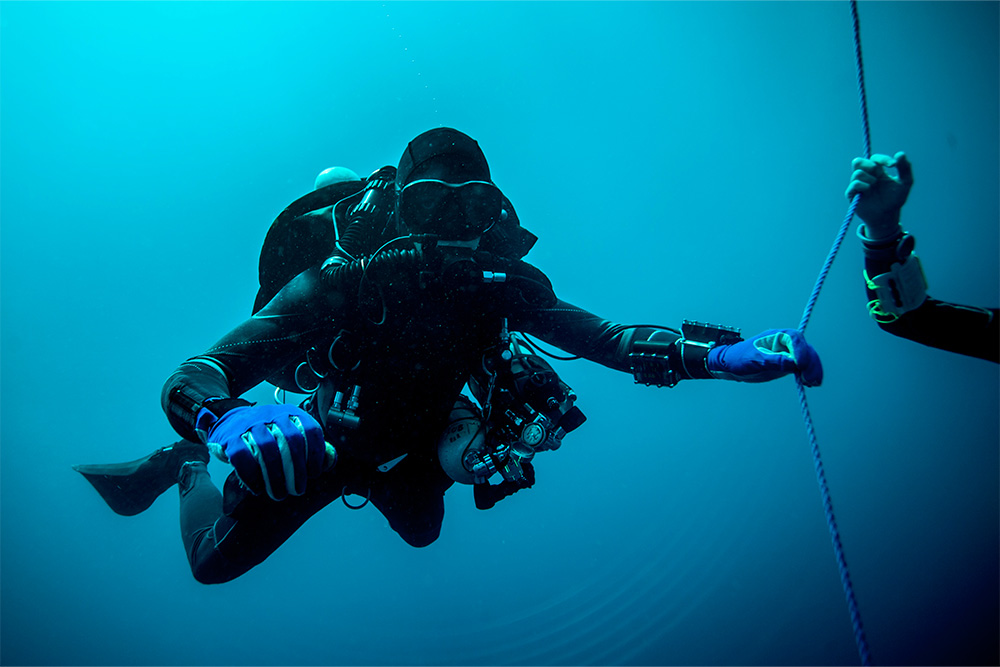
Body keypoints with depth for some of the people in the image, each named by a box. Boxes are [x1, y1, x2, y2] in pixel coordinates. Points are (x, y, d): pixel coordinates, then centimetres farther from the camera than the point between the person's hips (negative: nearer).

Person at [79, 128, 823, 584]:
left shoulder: (503, 285, -28)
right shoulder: (338, 287, -40)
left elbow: (604, 338, -30)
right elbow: (188, 380, -45)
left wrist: (721, 353, -44)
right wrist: (231, 424, -68)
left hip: (410, 444, 4)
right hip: (317, 444, -3)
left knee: (423, 531, 32)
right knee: (215, 562, 14)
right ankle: (186, 470, 45)